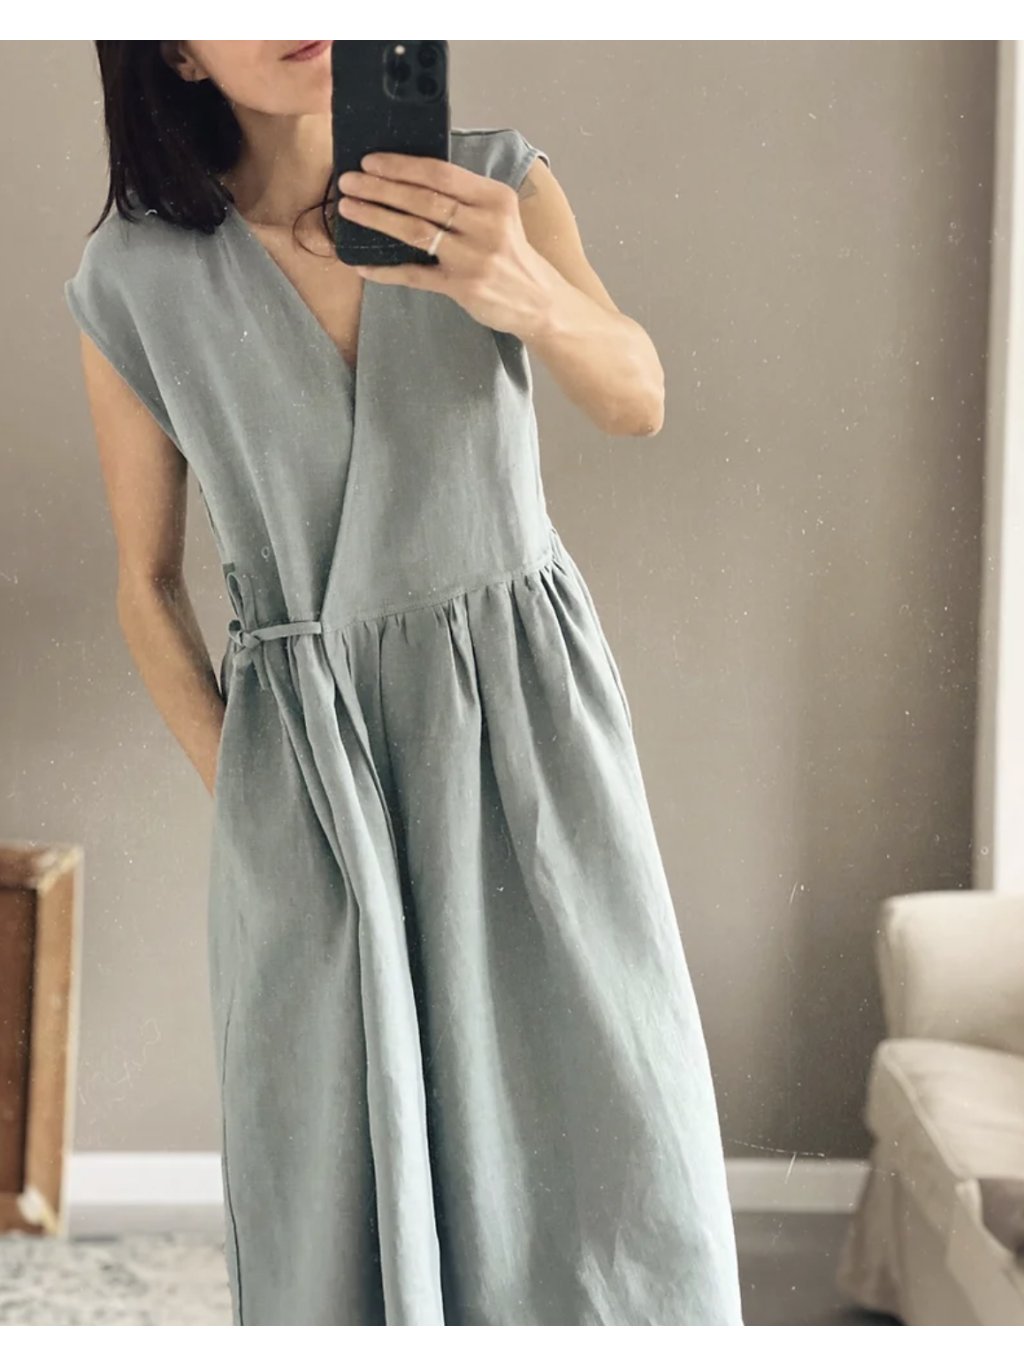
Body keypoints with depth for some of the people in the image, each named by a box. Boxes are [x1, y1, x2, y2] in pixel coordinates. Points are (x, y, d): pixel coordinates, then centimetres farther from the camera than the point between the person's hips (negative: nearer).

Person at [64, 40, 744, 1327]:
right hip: (305, 755, 0)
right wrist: (242, 798, 2)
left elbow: (637, 401, -13)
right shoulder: (132, 282, -2)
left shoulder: (494, 180, 0)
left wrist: (523, 291, -33)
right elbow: (147, 583, 5)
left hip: (528, 718, 1)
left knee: (610, 1136, 0)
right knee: (334, 1183, 3)